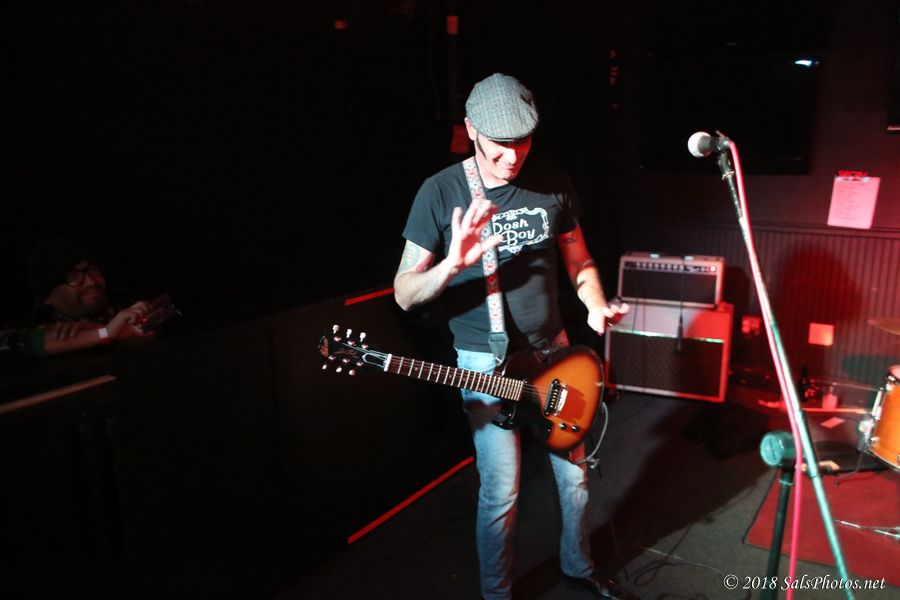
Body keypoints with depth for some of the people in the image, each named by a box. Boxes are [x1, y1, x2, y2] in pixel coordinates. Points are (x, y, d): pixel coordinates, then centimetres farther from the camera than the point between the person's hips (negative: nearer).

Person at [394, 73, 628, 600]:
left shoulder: (554, 184, -2)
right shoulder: (441, 192, -12)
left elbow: (579, 261, 11)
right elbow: (404, 293, -13)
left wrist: (596, 307, -10)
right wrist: (452, 264, -33)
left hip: (554, 352, 4)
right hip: (486, 363, -4)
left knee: (574, 472, 17)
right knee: (502, 490, 2)